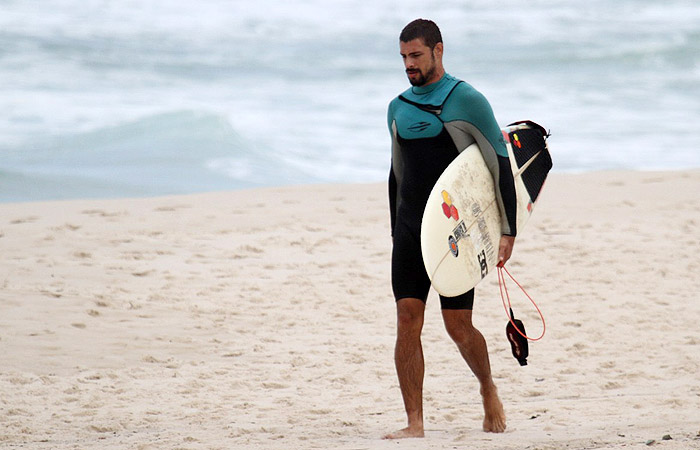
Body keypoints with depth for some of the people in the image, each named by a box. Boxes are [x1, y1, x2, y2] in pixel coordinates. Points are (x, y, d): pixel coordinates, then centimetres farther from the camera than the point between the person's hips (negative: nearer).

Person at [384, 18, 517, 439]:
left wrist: (508, 231, -8)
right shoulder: (399, 108, 13)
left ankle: (489, 390, 24)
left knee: (458, 325, -4)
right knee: (408, 321, -7)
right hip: (410, 231, 5)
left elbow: (500, 164, -3)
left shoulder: (467, 101, -4)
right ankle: (415, 423, -6)